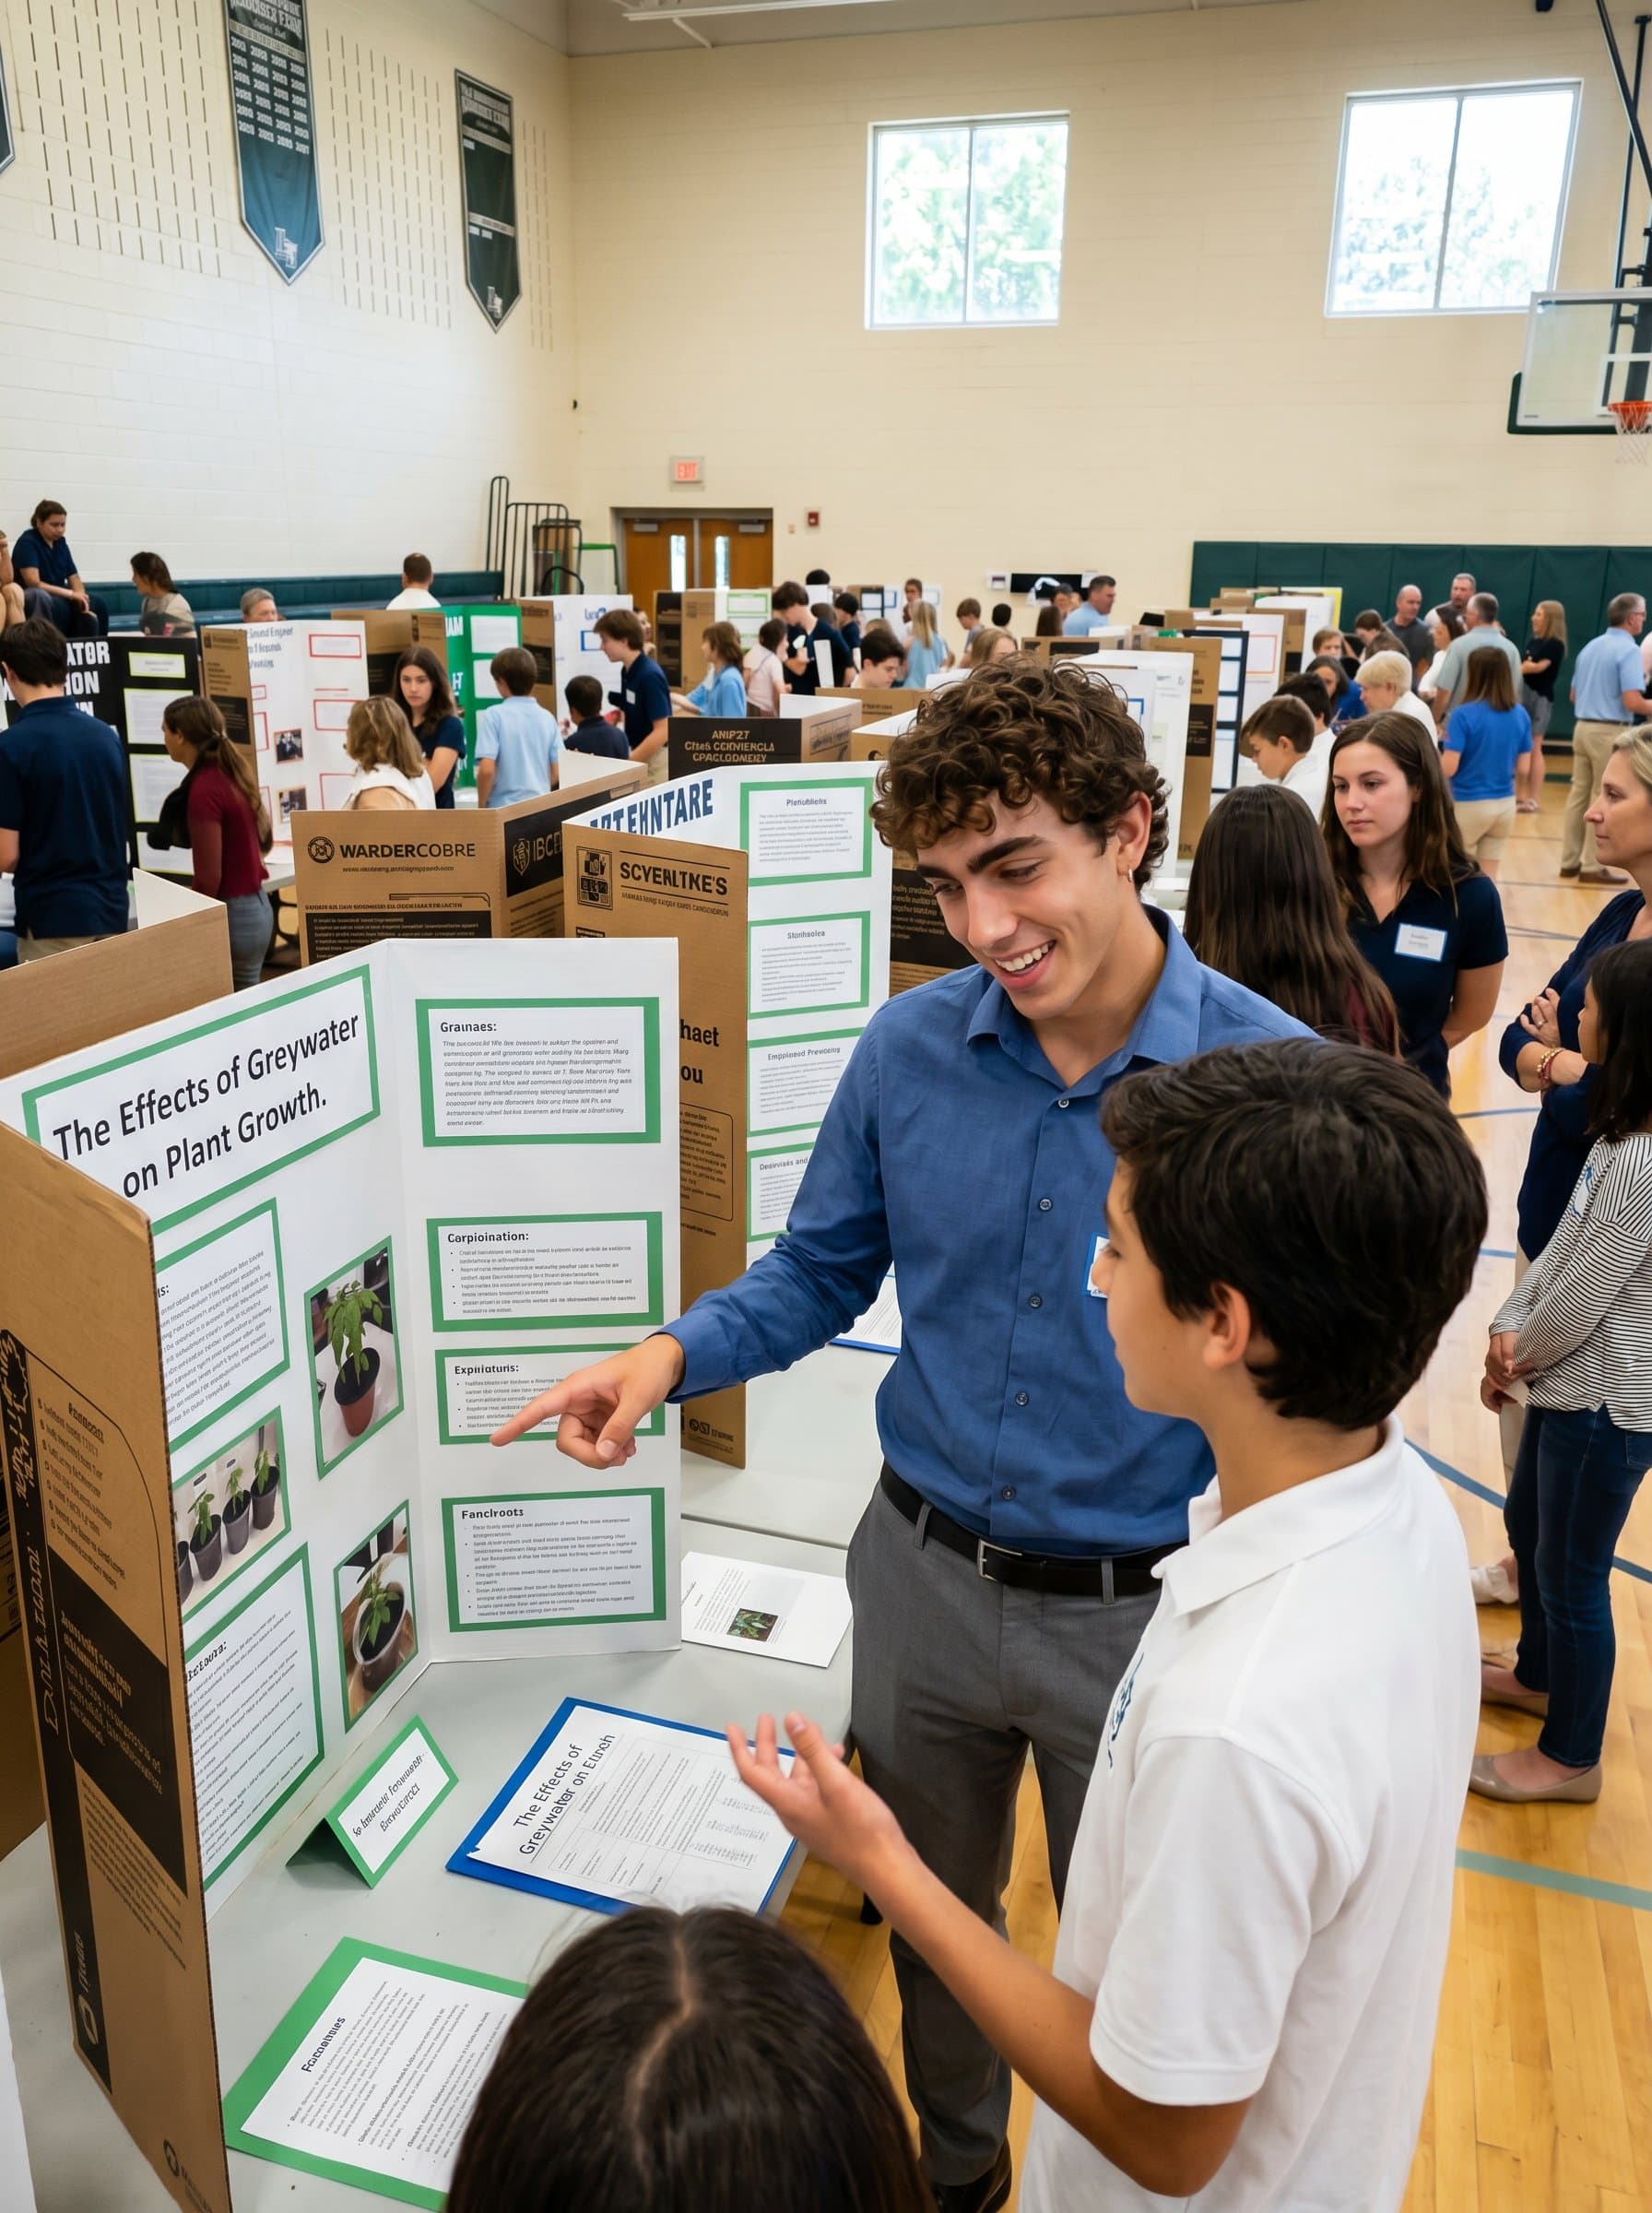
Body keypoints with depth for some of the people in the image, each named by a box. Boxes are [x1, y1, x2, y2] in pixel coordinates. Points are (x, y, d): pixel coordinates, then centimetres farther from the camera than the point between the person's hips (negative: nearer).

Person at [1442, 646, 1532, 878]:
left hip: (1467, 805, -4)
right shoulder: (1520, 715, 1)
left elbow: (1448, 768, -17)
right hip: (1505, 805, 5)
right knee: (1488, 876, 12)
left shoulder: (1463, 714, -15)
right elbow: (1524, 769, 4)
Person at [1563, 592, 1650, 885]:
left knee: (1579, 795, 11)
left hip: (1583, 727, 8)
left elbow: (1574, 696, 19)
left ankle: (1570, 861, 15)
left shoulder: (1590, 647, 12)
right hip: (1611, 733, -8)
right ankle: (1592, 866, 1)